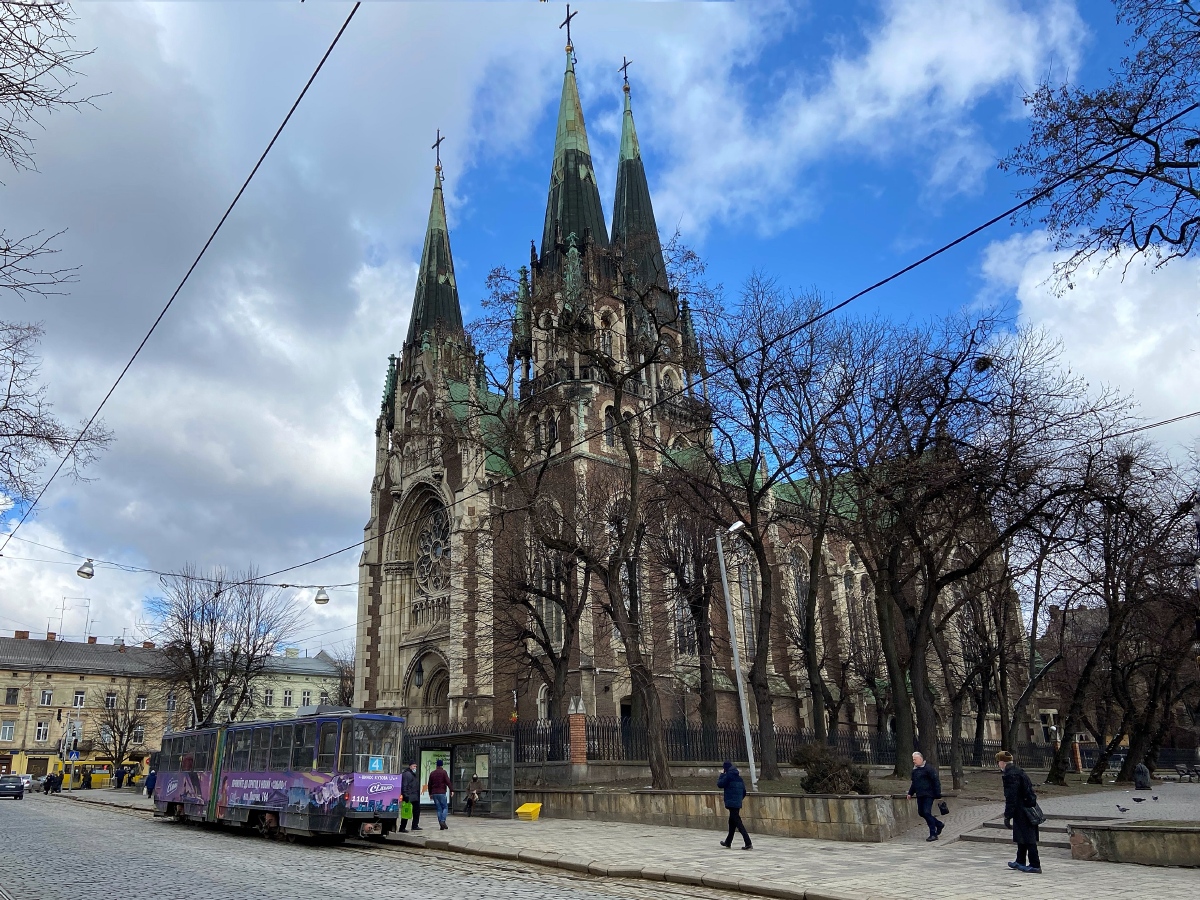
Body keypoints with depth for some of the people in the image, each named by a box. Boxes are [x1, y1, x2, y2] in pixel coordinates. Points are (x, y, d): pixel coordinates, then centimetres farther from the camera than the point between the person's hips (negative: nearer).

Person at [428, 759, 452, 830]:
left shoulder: (432, 773, 12)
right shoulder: (444, 772, -3)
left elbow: (429, 784, 16)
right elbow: (448, 782, -10)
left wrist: (430, 794, 24)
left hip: (434, 793, 4)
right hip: (442, 793, -4)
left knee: (439, 809, 7)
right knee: (445, 807, 4)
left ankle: (441, 825, 2)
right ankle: (443, 821, -15)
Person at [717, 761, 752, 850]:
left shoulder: (729, 775, -11)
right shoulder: (738, 776, 14)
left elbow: (720, 784, -8)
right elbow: (744, 791, 17)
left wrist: (721, 774, 3)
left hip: (731, 803, -9)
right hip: (738, 803, 9)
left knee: (738, 823, -9)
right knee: (732, 822, 19)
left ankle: (748, 844, -16)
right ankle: (728, 843, 30)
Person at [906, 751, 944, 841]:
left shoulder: (929, 768, -10)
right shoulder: (915, 770, 14)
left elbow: (936, 782, -11)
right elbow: (914, 783, 24)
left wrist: (938, 795, -14)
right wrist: (910, 793, 18)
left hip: (928, 795, -8)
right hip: (920, 796, 8)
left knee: (927, 812, -13)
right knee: (921, 813, 8)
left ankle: (933, 834, -3)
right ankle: (939, 824, 28)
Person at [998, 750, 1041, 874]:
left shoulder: (1010, 775, -19)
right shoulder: (1018, 771, 11)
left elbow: (1011, 798, -21)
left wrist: (1007, 816, -15)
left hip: (1022, 811, -10)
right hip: (1027, 809, 10)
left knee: (1027, 838, -3)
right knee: (1024, 837, 18)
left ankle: (1035, 865, 1)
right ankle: (1020, 862, 29)